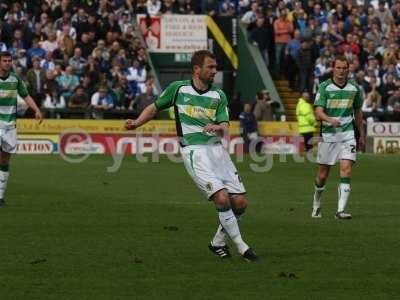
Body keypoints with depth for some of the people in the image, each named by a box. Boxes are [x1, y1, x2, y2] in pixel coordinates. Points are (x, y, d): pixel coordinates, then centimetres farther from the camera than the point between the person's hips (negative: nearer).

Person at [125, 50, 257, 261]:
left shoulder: (219, 96, 11)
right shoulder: (178, 89, 5)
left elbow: (224, 128, 1)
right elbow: (154, 108, 19)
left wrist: (217, 127, -22)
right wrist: (136, 123, 4)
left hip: (216, 148, 4)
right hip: (194, 151, -4)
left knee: (240, 202, -2)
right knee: (222, 198, -20)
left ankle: (218, 242, 21)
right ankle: (240, 246, -6)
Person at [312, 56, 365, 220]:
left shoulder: (354, 88, 5)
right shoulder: (324, 87, -5)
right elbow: (318, 111, -13)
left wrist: (361, 135, 21)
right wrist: (330, 120, -33)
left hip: (347, 134, 1)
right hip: (328, 134, -1)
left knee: (346, 169, -15)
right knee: (323, 174, 7)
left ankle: (341, 210, -16)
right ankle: (316, 204, 33)